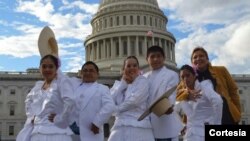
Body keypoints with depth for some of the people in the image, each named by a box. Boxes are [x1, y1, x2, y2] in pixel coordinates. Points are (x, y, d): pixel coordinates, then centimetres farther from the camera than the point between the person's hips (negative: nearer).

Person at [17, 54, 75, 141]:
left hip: (53, 132, -7)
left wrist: (60, 119, -17)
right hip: (35, 131, 7)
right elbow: (28, 100, 30)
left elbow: (70, 101, -26)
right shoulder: (38, 85, 12)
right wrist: (31, 115, 15)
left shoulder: (62, 81, -10)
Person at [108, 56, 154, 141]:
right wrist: (123, 83, 3)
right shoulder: (118, 84, 18)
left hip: (138, 127, -4)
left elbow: (134, 101, -12)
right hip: (120, 127, 5)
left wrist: (117, 109, 2)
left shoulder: (142, 81, 3)